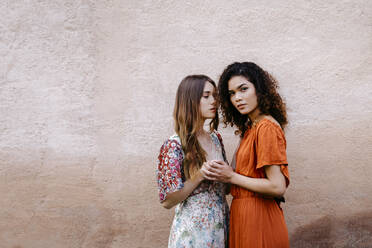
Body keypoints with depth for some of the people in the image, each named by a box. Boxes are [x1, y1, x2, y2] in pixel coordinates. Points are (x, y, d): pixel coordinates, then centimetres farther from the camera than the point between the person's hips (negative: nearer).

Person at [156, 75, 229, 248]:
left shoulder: (216, 138, 4)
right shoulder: (174, 146, -15)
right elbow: (167, 201, -15)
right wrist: (200, 176, -23)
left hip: (221, 226, 6)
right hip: (193, 231, -6)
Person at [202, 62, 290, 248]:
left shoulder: (266, 128, -18)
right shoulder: (251, 126, 9)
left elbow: (277, 187, -22)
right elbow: (252, 173, 9)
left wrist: (231, 177, -15)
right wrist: (222, 173, -6)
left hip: (258, 217, -8)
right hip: (244, 212, 8)